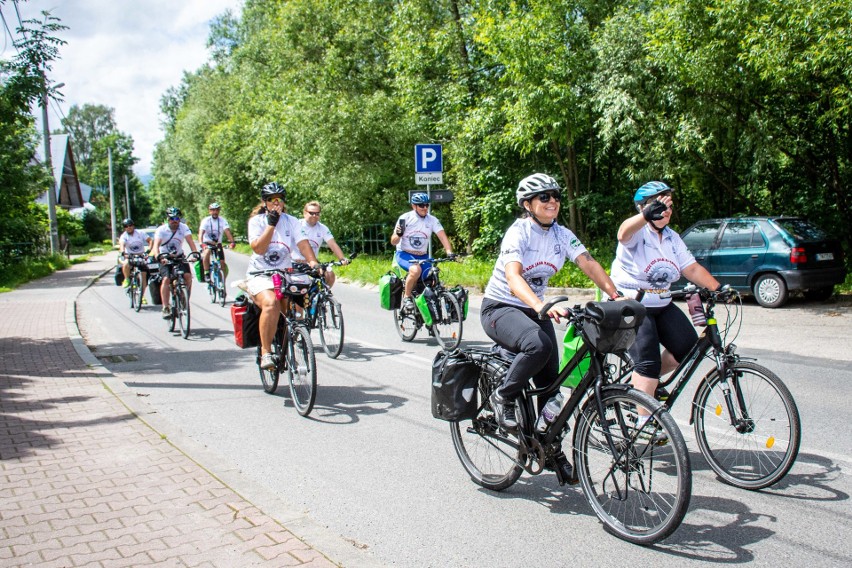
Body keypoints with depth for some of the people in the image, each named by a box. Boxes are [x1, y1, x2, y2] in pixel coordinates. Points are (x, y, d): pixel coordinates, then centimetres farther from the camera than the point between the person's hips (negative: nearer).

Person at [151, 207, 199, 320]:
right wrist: (158, 256, -47)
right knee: (166, 279, -22)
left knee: (188, 276, -20)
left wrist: (195, 253, -41)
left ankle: (185, 300, 1)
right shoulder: (161, 230, -15)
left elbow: (190, 241, -22)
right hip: (165, 258, -2)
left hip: (179, 257, 2)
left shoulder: (183, 227, -11)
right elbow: (156, 245, -27)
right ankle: (165, 308, -18)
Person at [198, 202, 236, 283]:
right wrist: (201, 244, -42)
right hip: (207, 243, -2)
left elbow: (227, 231, -21)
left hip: (218, 244, 2)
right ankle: (206, 274, -28)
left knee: (222, 263, -9)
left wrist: (232, 242, -39)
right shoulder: (205, 220, -10)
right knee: (207, 252, -35)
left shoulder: (223, 220, -7)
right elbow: (201, 233, -23)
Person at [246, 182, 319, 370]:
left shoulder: (291, 221, 8)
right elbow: (258, 248, -13)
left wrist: (313, 262, -24)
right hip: (260, 275, -4)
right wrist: (271, 224, -16)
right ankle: (266, 352, -22)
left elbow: (302, 243, -7)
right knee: (271, 303, -32)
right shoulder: (256, 221, 1)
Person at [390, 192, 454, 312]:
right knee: (416, 270, -34)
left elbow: (443, 236, -14)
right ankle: (407, 297, -13)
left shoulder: (432, 220, -4)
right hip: (404, 254, -3)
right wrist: (398, 234, -30)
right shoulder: (405, 218, -10)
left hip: (422, 256, 3)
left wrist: (449, 253, -30)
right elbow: (393, 242, -8)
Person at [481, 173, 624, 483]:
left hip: (533, 309, 6)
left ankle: (551, 449, 19)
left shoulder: (562, 234, -1)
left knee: (550, 379, 0)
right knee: (539, 345, -35)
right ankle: (503, 398, -11)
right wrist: (541, 306, -52)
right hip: (499, 307, -6)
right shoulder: (518, 233, -20)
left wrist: (616, 296, -28)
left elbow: (589, 264, -12)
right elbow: (513, 278, -35)